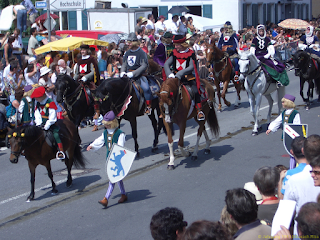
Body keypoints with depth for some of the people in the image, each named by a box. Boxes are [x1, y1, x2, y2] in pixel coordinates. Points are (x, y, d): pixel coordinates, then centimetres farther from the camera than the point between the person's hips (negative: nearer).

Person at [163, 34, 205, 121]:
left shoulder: (190, 53, -3)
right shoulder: (174, 53, 7)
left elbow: (191, 67, -13)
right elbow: (166, 64, 2)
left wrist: (180, 74, -23)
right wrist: (170, 74, -16)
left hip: (187, 77, -3)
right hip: (175, 76, 3)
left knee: (195, 90, -23)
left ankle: (199, 110, -11)